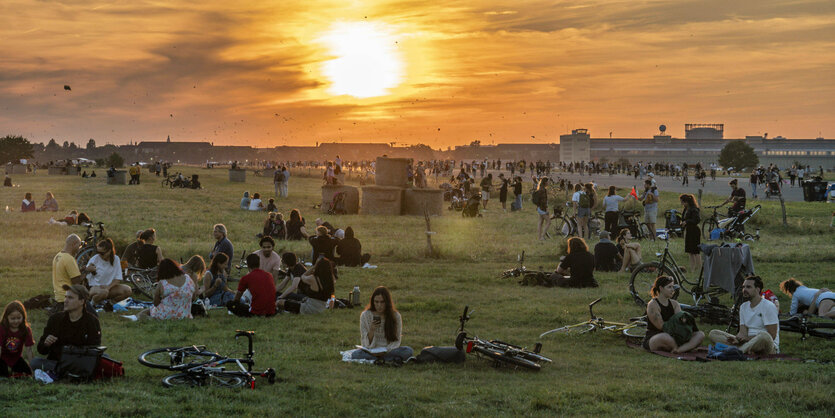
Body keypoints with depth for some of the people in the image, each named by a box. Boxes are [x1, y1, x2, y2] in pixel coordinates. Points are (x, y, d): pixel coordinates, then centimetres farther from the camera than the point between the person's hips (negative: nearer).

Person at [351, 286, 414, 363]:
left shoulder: (395, 316, -6)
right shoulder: (365, 315, -7)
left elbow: (396, 341, 0)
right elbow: (366, 344, -6)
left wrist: (385, 350, -19)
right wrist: (371, 331, -25)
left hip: (389, 350, 0)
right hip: (371, 351, 0)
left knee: (409, 351, -28)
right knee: (355, 354, -32)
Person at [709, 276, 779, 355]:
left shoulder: (768, 306, -7)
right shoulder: (744, 307, 14)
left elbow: (771, 336, -13)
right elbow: (743, 332, 6)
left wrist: (748, 338, -16)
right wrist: (737, 339, -18)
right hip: (749, 343, 7)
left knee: (764, 335, -43)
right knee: (713, 333, -7)